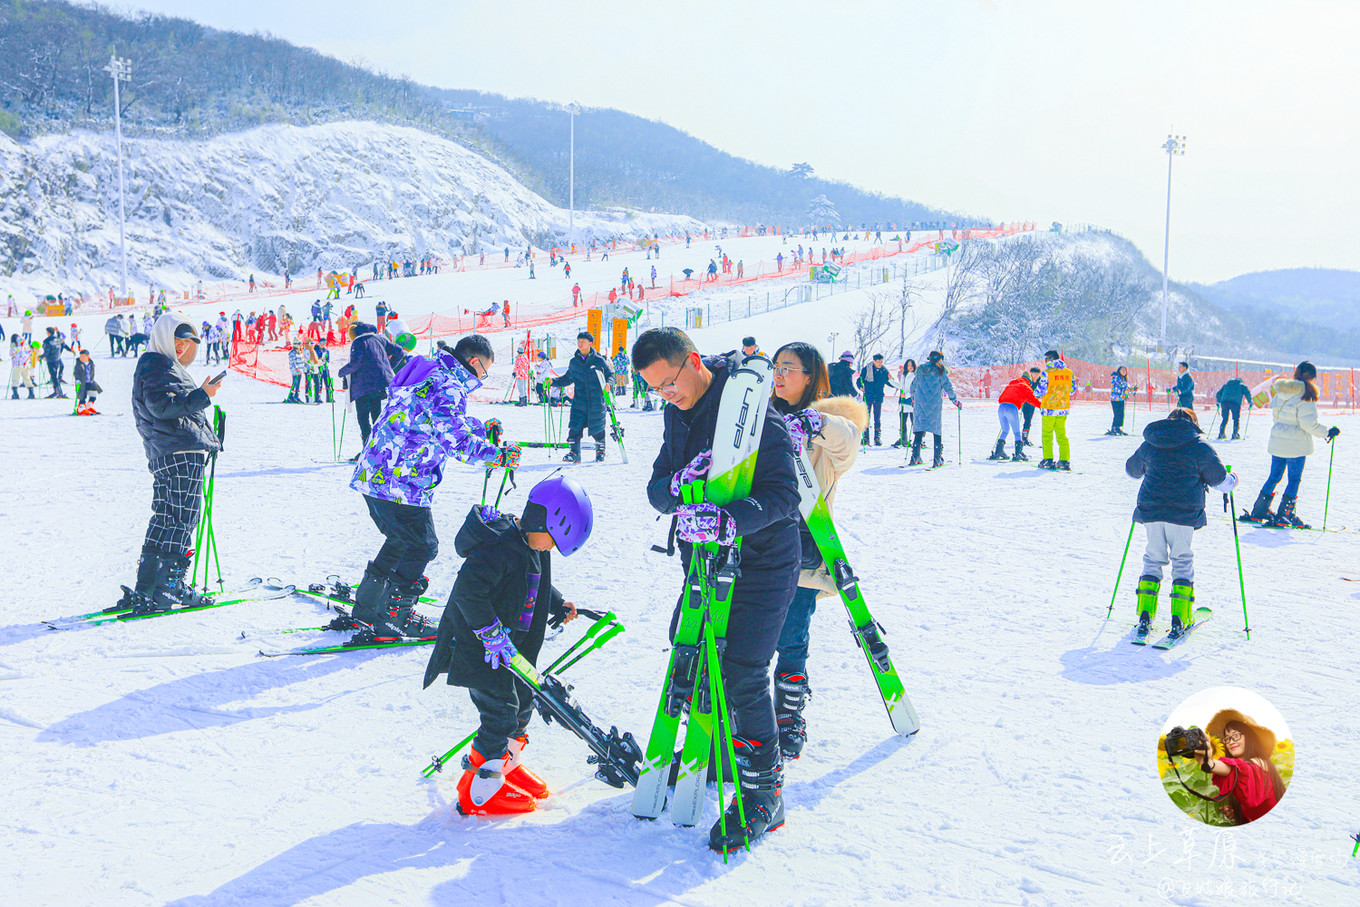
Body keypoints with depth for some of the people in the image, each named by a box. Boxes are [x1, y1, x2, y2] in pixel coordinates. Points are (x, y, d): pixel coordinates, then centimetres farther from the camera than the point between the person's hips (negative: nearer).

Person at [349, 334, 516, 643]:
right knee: (422, 546, 3)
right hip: (403, 482, -10)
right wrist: (496, 454, -22)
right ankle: (392, 619, 8)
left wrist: (482, 427, 35)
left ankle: (365, 609, 31)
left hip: (373, 475, 10)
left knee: (400, 541, 23)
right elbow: (453, 436, -26)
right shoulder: (448, 387, -15)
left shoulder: (428, 374, 18)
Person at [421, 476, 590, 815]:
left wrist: (558, 603, 14)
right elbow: (467, 591, -33)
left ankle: (506, 764, 37)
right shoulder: (498, 547, -27)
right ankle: (479, 791, 3)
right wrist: (493, 632, -29)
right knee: (501, 712, -8)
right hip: (478, 647, -10)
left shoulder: (533, 547, 6)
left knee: (521, 702, 17)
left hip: (509, 646, 10)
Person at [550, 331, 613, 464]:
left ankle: (600, 450, 30)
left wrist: (608, 383, -13)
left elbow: (610, 374, 8)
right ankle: (574, 453, -2)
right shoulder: (573, 362, 8)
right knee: (574, 428, -10)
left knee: (597, 429, 6)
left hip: (596, 402, -2)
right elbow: (567, 379, 19)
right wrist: (553, 382, 6)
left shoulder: (599, 361, -3)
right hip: (579, 403, 3)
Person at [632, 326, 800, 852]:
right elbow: (656, 490, 0)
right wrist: (679, 484, -23)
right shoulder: (676, 413, 5)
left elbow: (782, 494, -26)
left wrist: (728, 521, -42)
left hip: (762, 562, -8)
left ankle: (763, 793, 0)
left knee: (743, 672, -13)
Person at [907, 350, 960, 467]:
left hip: (920, 404, 4)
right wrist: (955, 401, 12)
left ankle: (915, 457, 1)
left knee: (919, 429, 7)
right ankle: (938, 458, -2)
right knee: (937, 430, 2)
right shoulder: (940, 371, -1)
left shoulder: (921, 370, 12)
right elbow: (948, 388, 0)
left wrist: (913, 399, 36)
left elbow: (913, 386, 20)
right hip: (935, 405, -4)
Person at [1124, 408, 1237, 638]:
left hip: (1151, 511, 3)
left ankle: (1145, 616, 5)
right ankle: (1179, 619, 1)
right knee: (1182, 561, 8)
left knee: (1153, 558, 13)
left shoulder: (1149, 445, 11)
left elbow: (1132, 469, 27)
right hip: (1183, 514, -3)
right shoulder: (1199, 447, 1)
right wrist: (1233, 481, 28)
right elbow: (1219, 479, 5)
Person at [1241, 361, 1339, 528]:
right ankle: (1284, 516, 3)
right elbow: (1309, 424, -18)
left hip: (1277, 441, 6)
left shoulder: (1280, 390, 5)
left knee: (1274, 476, 15)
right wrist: (1327, 432, -7)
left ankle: (1258, 511, 17)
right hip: (1297, 444, -6)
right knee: (1294, 479, 3)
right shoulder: (1306, 395, -15)